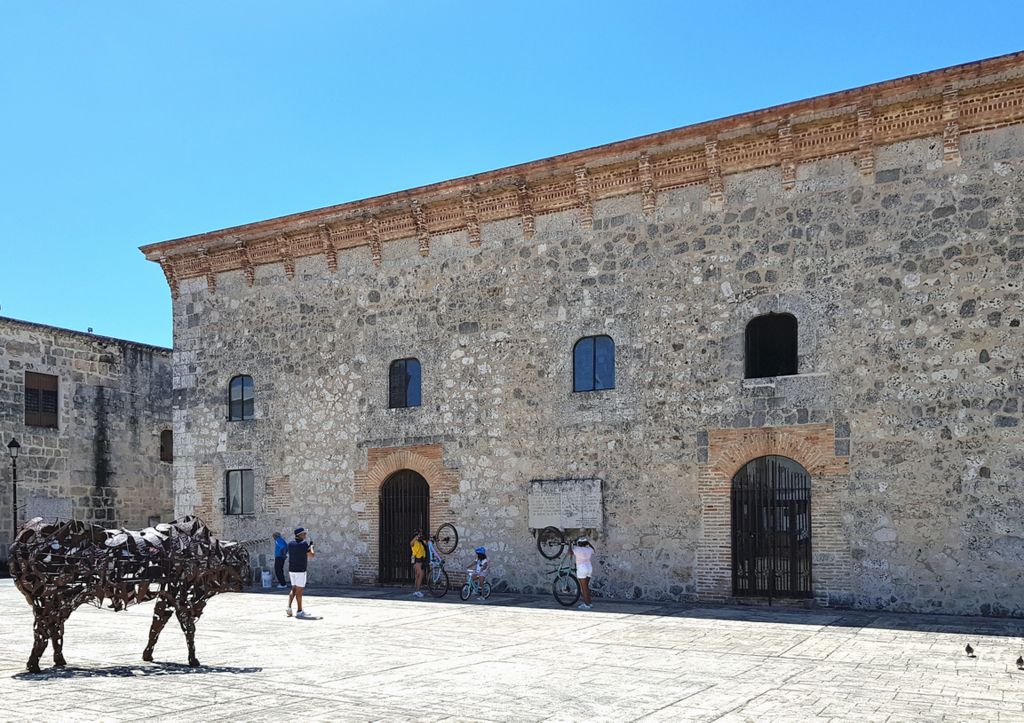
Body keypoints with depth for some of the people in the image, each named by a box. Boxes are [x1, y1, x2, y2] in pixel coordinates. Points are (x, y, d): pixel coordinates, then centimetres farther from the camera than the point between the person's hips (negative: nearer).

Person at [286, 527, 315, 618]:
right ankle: (299, 611, 2)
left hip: (291, 570, 7)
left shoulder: (290, 544, 9)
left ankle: (289, 607, 5)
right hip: (300, 570, -7)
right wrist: (311, 547, 10)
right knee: (299, 590, -2)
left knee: (294, 589, 17)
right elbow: (312, 555, -9)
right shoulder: (304, 543, -12)